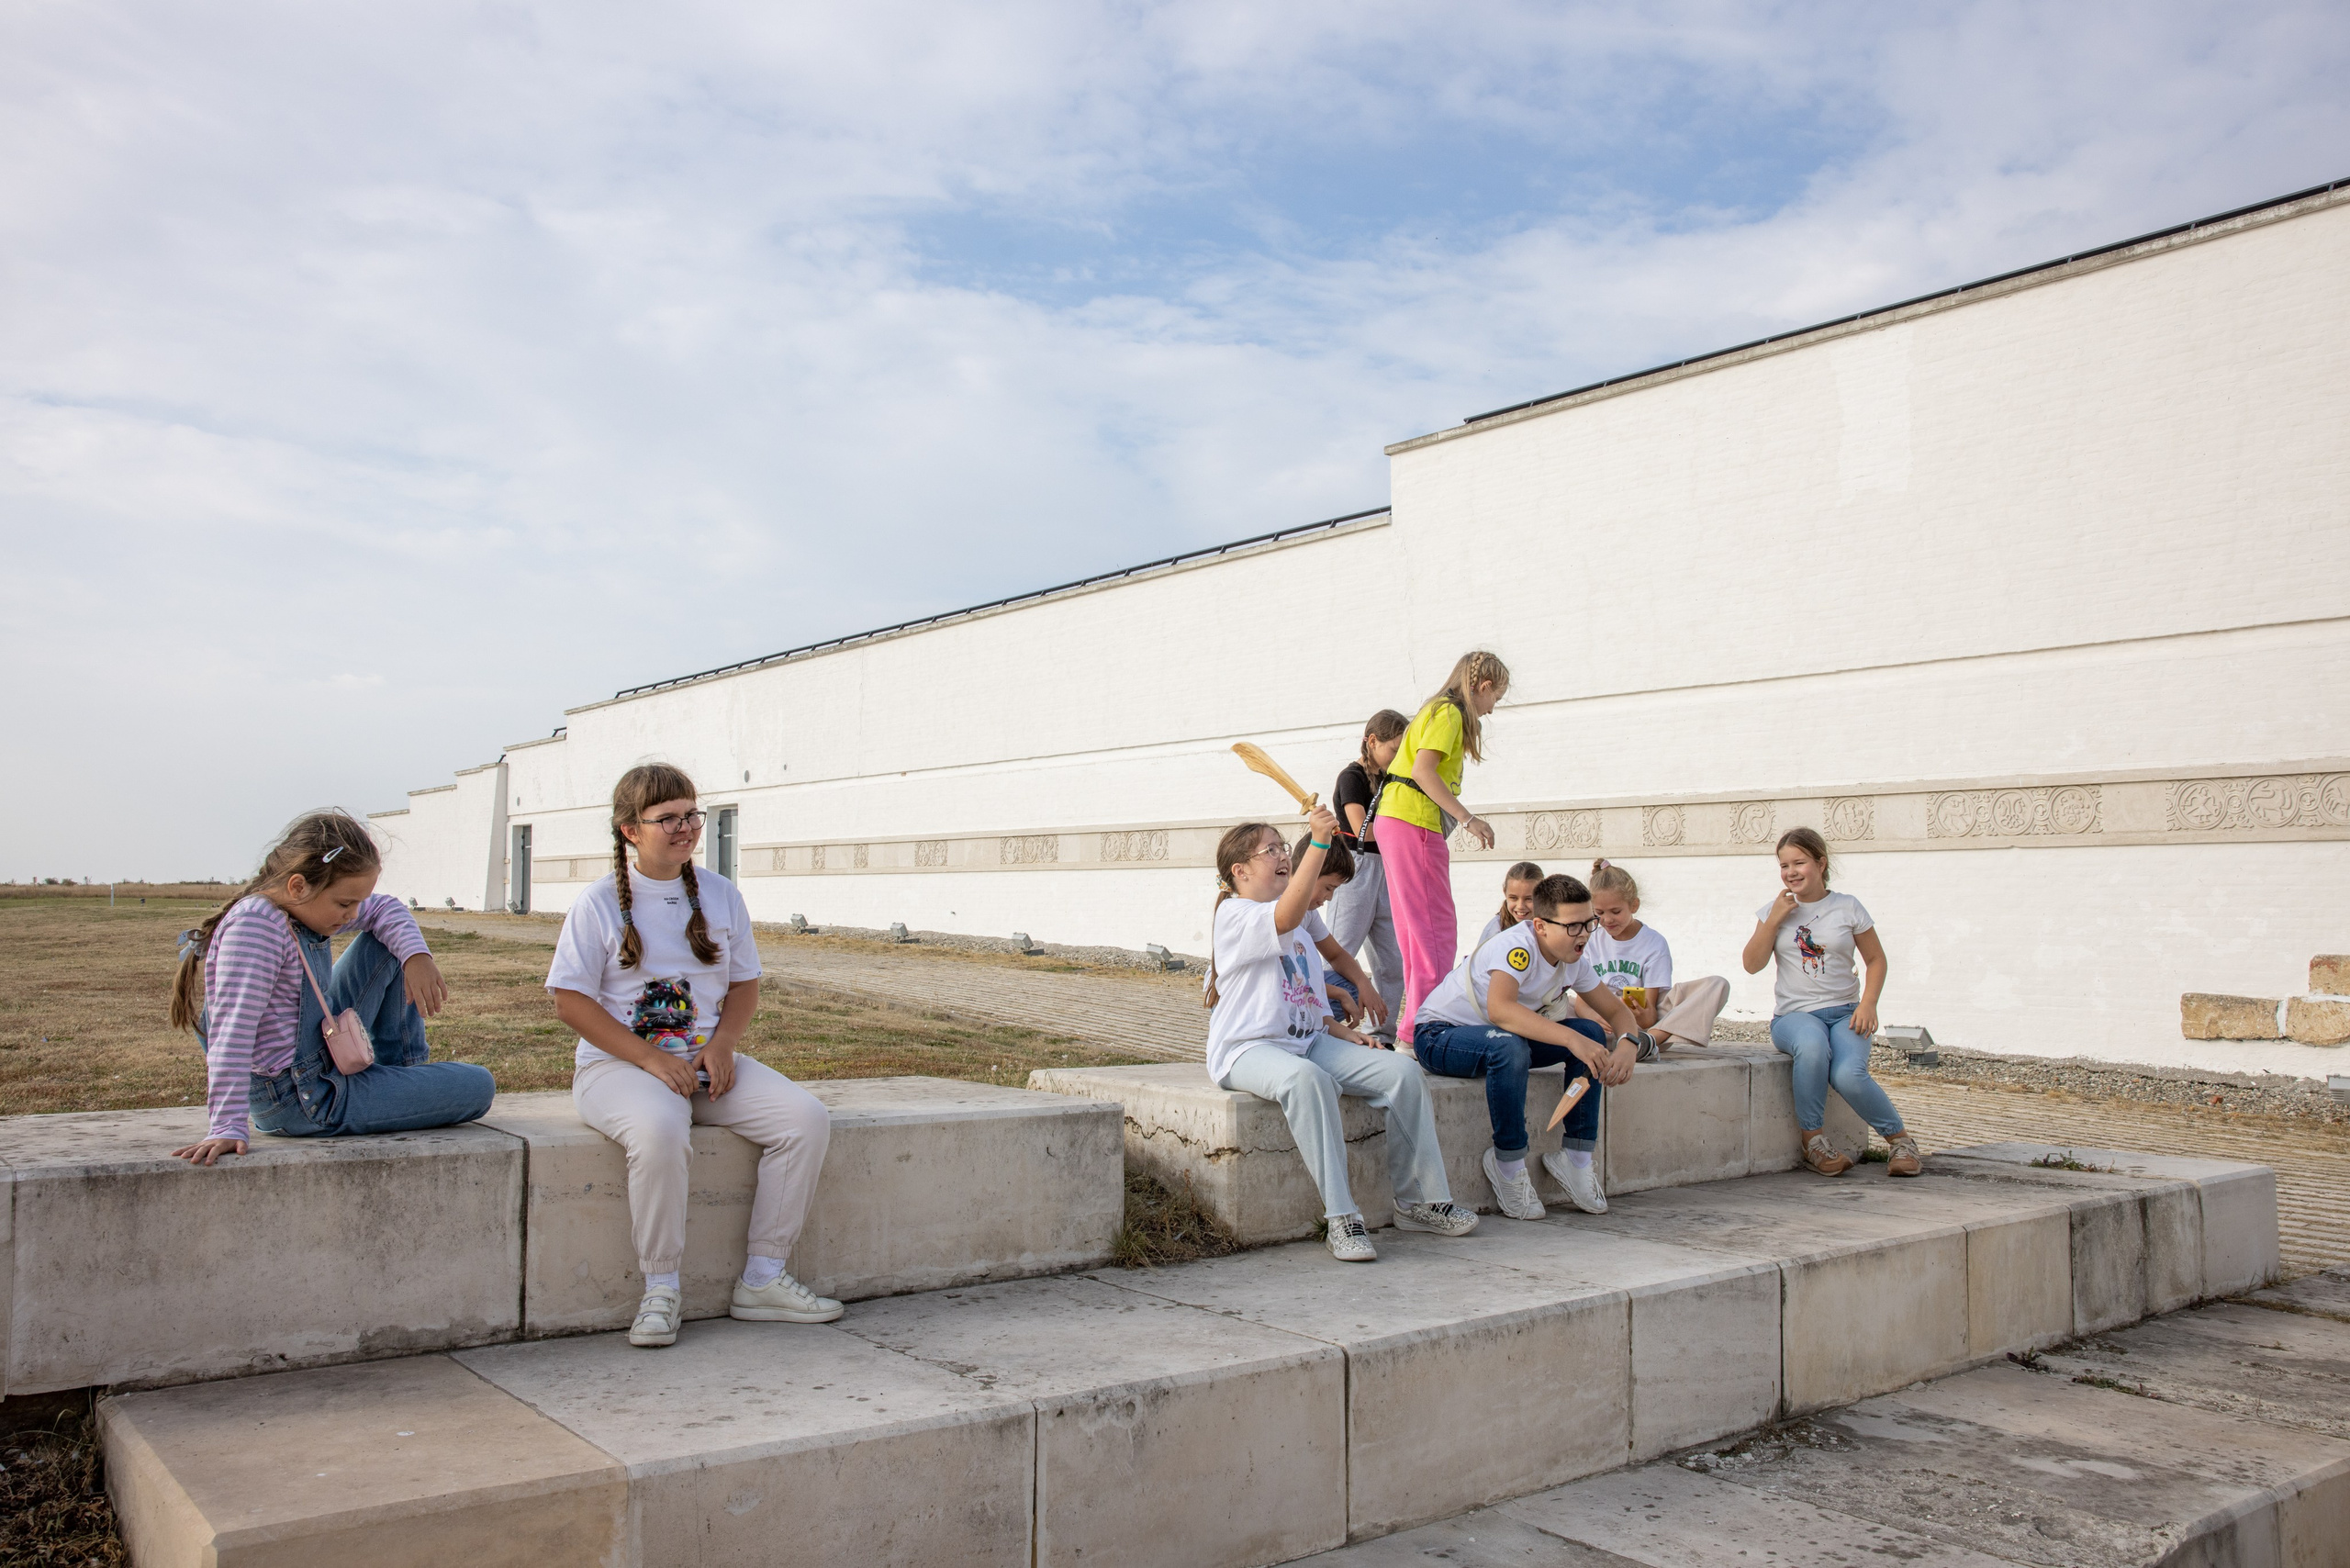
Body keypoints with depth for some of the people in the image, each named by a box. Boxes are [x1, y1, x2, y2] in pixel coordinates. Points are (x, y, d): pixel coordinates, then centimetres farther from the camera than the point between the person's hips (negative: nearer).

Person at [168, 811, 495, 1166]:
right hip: (303, 1103, -9)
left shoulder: (307, 905, 1)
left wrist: (417, 956, -5)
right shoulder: (255, 925, -26)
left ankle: (406, 1074, 21)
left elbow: (384, 909, 16)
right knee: (478, 1087, -8)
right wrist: (227, 1129, -40)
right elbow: (233, 1033, -34)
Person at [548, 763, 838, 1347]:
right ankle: (661, 1289, -20)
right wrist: (652, 1059, -18)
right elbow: (571, 1002, -7)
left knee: (807, 1118, -17)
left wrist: (720, 1046, -7)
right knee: (659, 1130, -39)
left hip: (706, 1060, 5)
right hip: (618, 1063, -5)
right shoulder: (599, 904, -3)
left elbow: (744, 985, 14)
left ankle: (763, 1279, -8)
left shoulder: (720, 896, 10)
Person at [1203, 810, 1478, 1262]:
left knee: (1402, 1072, -10)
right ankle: (1341, 1219, -35)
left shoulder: (1301, 924, 22)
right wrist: (1318, 841, -36)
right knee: (1307, 1078, -40)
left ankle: (1419, 1201, 1)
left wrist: (1346, 1036, 8)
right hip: (1248, 1049, -8)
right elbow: (1286, 918, -30)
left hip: (1308, 1041, 8)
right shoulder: (1234, 914, -8)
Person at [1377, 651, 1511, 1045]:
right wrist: (1468, 818, -19)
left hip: (1393, 819, 10)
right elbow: (1423, 771, -19)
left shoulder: (1438, 710, 22)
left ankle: (1411, 1019, 14)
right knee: (1436, 928, -10)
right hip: (1413, 822, -10)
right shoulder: (1449, 713, -7)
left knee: (1413, 929, 11)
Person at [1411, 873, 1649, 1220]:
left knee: (1592, 1035, -10)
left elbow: (1616, 1012, 4)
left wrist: (1628, 1044, -20)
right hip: (1439, 1035, -8)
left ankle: (1575, 1157, -3)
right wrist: (1571, 1039, -51)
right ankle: (1508, 1166, -19)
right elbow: (1499, 1009, -46)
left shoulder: (1574, 960, -4)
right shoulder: (1518, 946, -29)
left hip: (1503, 1038, 8)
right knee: (1509, 1047, -38)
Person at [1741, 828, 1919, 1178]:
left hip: (1843, 1013, 0)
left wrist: (1868, 1005, -6)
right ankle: (1813, 1140, -19)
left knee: (1849, 1076, -30)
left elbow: (1876, 959, 9)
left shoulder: (1847, 907, 6)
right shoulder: (1775, 910, 8)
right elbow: (1752, 964, 0)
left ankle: (1900, 1139, -2)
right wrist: (1775, 918, -7)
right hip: (1793, 1014, 0)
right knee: (1811, 1045, -37)